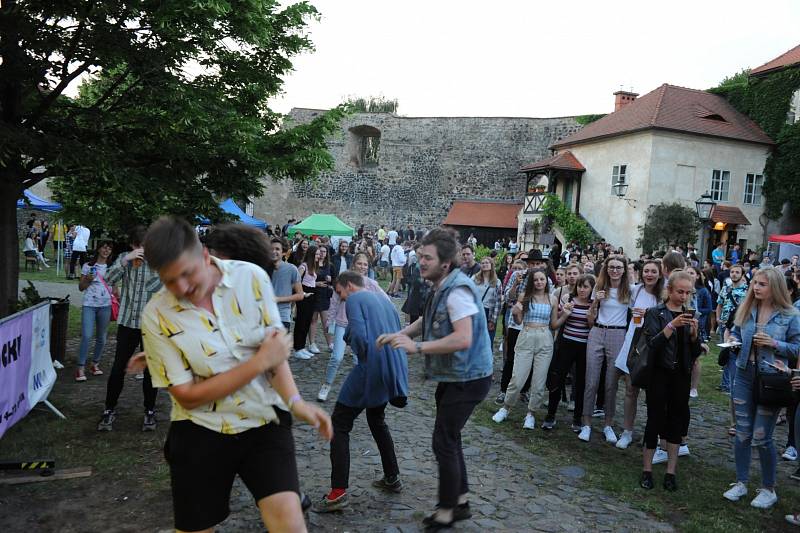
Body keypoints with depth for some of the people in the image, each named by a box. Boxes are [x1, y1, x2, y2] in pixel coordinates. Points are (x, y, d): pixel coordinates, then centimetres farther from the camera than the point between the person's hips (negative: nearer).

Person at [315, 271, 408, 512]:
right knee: (377, 420, 28)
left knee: (339, 424, 1)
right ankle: (392, 478, 33)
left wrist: (362, 356, 2)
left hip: (372, 368, -8)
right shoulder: (384, 300, 20)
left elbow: (359, 336, -17)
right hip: (393, 369, 8)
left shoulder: (354, 300, -4)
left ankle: (338, 492, -4)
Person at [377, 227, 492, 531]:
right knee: (449, 438, 18)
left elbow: (463, 339, -34)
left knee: (444, 441, -1)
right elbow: (429, 320, 23)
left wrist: (417, 347, -30)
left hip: (467, 379, -10)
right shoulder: (443, 287, 7)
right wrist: (399, 334, 8)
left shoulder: (458, 290, -24)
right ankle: (461, 500, 33)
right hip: (453, 377, 10)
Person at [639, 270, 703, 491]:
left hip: (681, 375, 4)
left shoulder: (690, 316, 9)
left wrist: (694, 332, -10)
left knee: (677, 420, 6)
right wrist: (672, 325, -25)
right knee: (655, 419, -1)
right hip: (659, 374, -4)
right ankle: (646, 470, 10)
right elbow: (653, 344, -16)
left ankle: (670, 472, 13)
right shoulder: (655, 313, -4)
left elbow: (696, 352, 8)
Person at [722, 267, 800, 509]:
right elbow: (736, 334, 16)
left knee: (761, 437, 1)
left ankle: (768, 489, 20)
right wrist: (733, 341, -5)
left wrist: (774, 344, -18)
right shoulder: (746, 310, 3)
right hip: (744, 376, 4)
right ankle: (741, 483, 23)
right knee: (742, 433, 9)